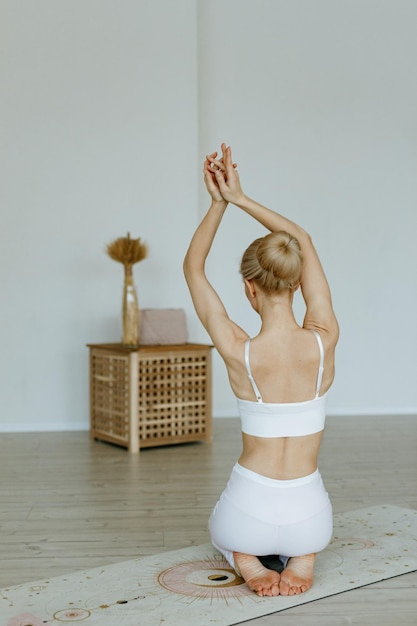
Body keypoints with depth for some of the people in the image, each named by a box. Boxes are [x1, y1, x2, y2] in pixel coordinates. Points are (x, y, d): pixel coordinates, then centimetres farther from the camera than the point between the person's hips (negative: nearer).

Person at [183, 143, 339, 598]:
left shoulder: (238, 353, -19)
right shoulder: (324, 342, -14)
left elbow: (192, 267, -4)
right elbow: (303, 241, -2)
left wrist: (218, 203, -6)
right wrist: (239, 198, -4)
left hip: (249, 511, -1)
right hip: (308, 514, 2)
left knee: (221, 529, 39)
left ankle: (244, 558, 4)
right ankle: (303, 556, 7)